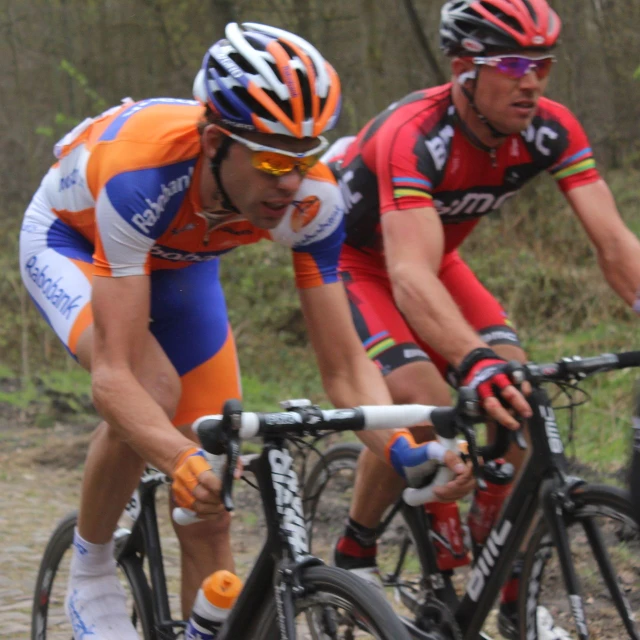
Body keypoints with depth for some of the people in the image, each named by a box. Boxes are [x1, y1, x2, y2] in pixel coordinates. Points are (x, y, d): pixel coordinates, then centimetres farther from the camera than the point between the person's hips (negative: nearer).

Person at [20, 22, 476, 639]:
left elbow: (345, 366, -25)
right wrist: (183, 463, -64)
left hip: (179, 260, 4)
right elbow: (114, 376, -46)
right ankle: (90, 576, -9)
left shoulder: (311, 199, -31)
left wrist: (404, 448, -45)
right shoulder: (145, 170, -44)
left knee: (210, 509, -4)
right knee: (154, 388, -33)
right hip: (71, 240, -4)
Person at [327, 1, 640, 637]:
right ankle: (353, 555, -1)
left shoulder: (551, 130, -21)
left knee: (520, 400, -15)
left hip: (437, 259, 5)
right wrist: (477, 361, -65)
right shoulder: (414, 136, -38)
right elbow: (410, 278, -49)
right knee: (422, 403, -27)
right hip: (350, 260, -5)